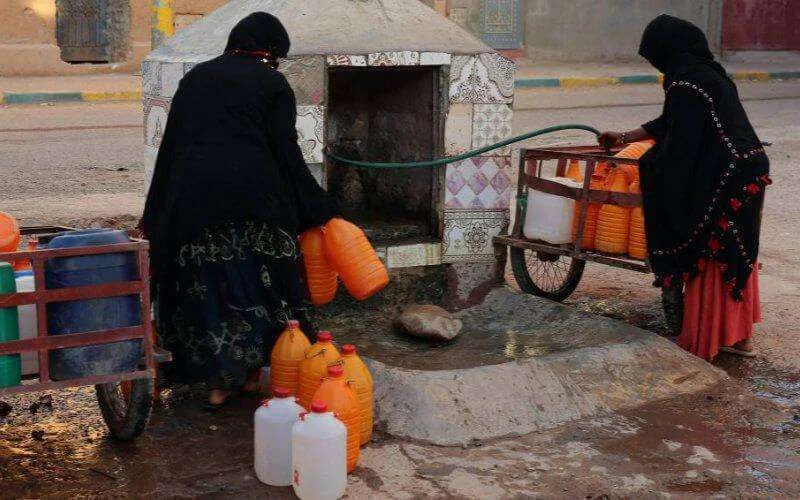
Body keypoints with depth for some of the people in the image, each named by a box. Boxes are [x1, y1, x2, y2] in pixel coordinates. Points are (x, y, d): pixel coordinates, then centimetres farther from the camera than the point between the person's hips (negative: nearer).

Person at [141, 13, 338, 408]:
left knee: (207, 286, 8)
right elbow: (286, 152, -2)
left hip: (191, 197, 3)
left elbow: (170, 146, 15)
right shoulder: (273, 84, 5)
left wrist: (155, 216, 19)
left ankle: (219, 381, 9)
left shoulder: (195, 78, 17)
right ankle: (250, 371, 18)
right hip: (253, 195, -3)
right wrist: (317, 209, 5)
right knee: (258, 283, 12)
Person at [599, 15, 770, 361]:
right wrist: (625, 138, 32)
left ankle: (702, 343, 11)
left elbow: (679, 141, -16)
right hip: (747, 171, 9)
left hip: (723, 179, -9)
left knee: (706, 258, 2)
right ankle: (739, 336, 26)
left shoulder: (684, 81, -16)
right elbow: (670, 122, 25)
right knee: (736, 256, 16)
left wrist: (647, 168, 0)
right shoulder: (705, 71, 15)